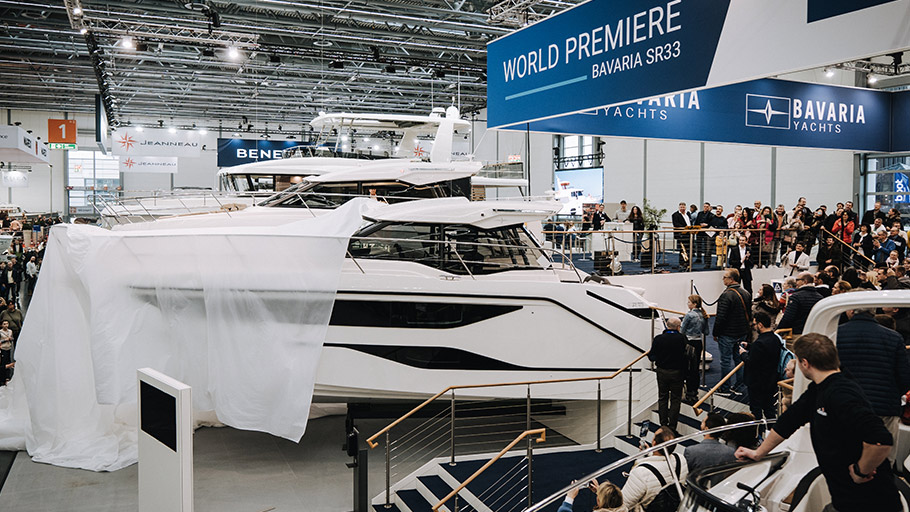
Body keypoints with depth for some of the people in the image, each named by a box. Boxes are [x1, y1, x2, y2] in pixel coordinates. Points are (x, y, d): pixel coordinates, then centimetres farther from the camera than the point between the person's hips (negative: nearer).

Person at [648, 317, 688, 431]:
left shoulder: (658, 339, -9)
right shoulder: (682, 339, -12)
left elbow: (652, 357, -8)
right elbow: (686, 357, -10)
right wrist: (684, 374, 1)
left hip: (662, 372, 1)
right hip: (677, 373, -1)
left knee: (662, 399, 14)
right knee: (675, 400, 8)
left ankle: (663, 425, 17)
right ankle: (672, 426, 10)